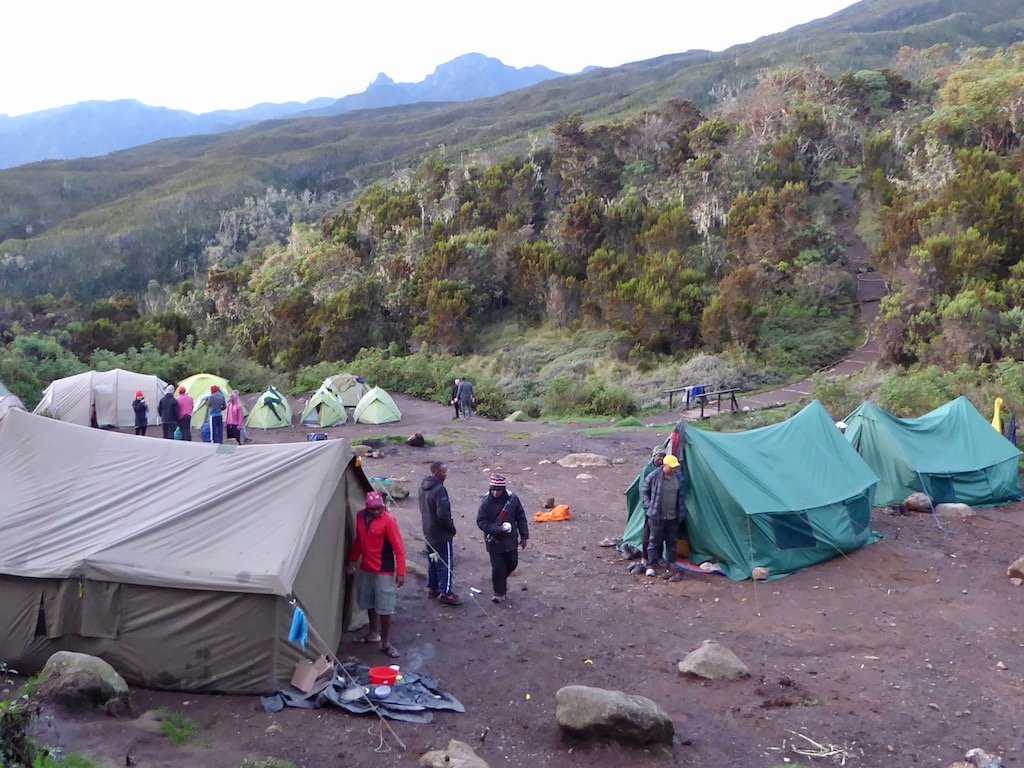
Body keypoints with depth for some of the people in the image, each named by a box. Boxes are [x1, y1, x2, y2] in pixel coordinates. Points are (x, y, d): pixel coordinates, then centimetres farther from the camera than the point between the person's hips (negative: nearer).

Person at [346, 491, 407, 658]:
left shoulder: (388, 520, -18)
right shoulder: (360, 517, 1)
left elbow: (398, 547, -17)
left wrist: (400, 572, -20)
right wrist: (351, 561, 20)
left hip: (384, 572, -6)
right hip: (366, 569, 6)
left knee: (384, 607, -4)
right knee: (368, 602, 19)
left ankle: (386, 643, 7)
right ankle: (373, 633, 38)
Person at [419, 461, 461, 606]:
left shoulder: (423, 486, 4)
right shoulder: (439, 489, -25)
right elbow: (443, 514, -28)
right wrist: (452, 528, -13)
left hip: (428, 532, 9)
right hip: (441, 534, -9)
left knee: (432, 560, 20)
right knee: (446, 563, 1)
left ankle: (432, 588, 29)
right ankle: (446, 592, 5)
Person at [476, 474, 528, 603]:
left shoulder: (512, 499, -8)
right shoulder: (486, 502, -17)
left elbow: (521, 518, 2)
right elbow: (481, 522, -13)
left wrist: (524, 536, 3)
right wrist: (498, 529, -23)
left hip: (510, 539, 3)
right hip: (494, 541, -3)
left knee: (512, 563, 16)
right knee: (498, 568, -2)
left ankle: (502, 578, 46)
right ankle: (499, 592, 15)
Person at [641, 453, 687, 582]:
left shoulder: (679, 478, 1)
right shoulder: (653, 477, -11)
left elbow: (682, 497, 12)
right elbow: (644, 492, 2)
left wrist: (681, 513, 10)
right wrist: (649, 507, -2)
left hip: (673, 517, 4)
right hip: (657, 516, -4)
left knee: (671, 542, 9)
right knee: (654, 540, 1)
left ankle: (670, 568, 17)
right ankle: (651, 567, 9)